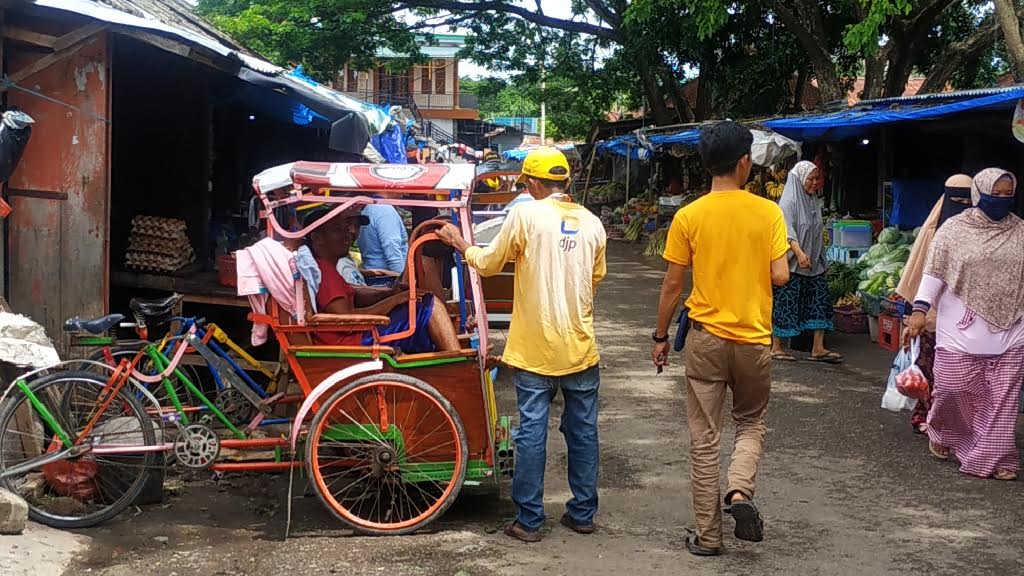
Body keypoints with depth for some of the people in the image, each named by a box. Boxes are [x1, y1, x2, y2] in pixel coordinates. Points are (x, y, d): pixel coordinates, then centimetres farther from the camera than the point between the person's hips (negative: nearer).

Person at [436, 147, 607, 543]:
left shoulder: (526, 215, -10)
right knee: (583, 431, 12)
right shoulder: (592, 222, 3)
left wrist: (460, 244, 18)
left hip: (535, 348, -3)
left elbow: (488, 263, 0)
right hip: (580, 347, 4)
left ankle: (528, 521, 8)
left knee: (531, 432, 3)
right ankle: (583, 513, 20)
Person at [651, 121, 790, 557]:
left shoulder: (688, 216, -6)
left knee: (705, 438, 8)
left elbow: (673, 284, -3)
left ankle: (708, 536, 13)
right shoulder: (768, 212, -6)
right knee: (751, 423, 22)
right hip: (753, 340, 0)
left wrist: (660, 336, 9)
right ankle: (740, 492, -3)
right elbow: (780, 276, -9)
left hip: (706, 338, 0)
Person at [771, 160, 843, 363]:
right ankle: (776, 348, 5)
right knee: (786, 302, -4)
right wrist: (799, 253, -32)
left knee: (821, 301, 2)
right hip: (792, 263, -8)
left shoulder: (813, 201, 16)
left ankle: (818, 348, 4)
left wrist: (822, 258, 20)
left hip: (814, 262, 8)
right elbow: (788, 230, -20)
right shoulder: (789, 201, -8)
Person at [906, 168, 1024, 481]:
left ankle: (994, 457, 9)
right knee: (953, 388, 1)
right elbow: (934, 272, -3)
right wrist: (920, 308, -13)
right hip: (962, 330, -2)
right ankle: (941, 433, 31)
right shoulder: (955, 229, -2)